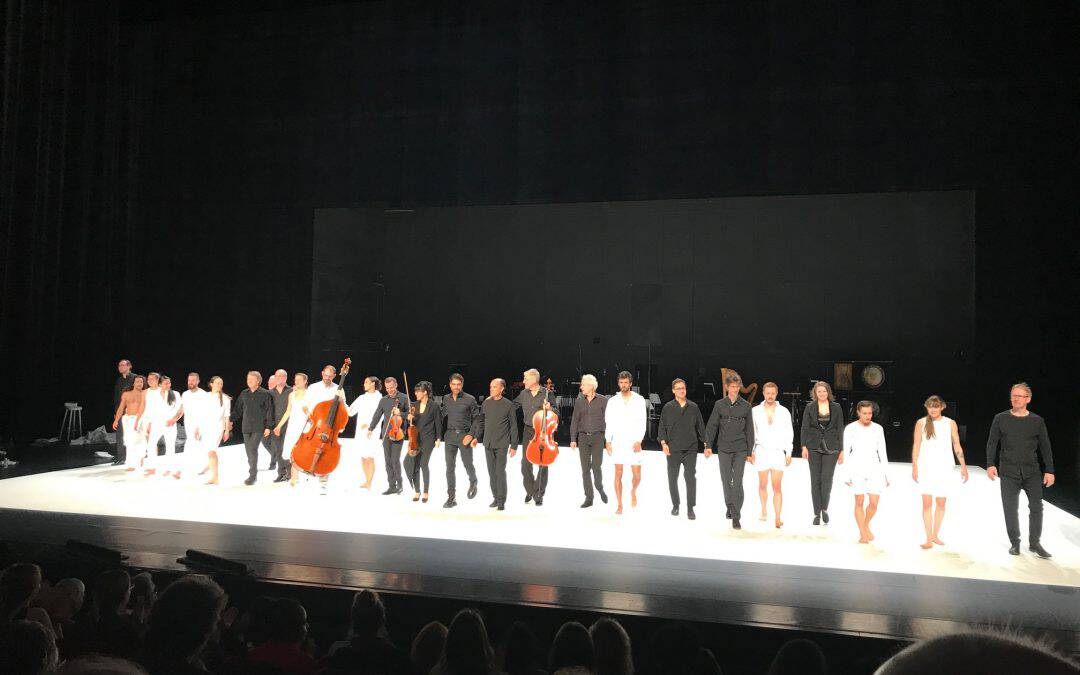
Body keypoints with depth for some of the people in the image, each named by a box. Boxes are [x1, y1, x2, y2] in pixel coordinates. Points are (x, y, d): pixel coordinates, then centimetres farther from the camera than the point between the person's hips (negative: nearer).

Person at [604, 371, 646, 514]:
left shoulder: (639, 400, 3)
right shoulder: (612, 401, 6)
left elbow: (642, 422, 0)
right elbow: (608, 422, 5)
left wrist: (638, 441, -9)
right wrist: (608, 441, -5)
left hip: (633, 442, -1)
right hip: (617, 442, 1)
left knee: (637, 476, -1)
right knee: (618, 474, 1)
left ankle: (633, 491, 31)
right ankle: (619, 505, 10)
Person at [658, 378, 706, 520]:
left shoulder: (693, 407, 6)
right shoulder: (667, 407, 3)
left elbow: (700, 426, 11)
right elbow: (662, 427, 5)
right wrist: (663, 443, -6)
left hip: (690, 449, 0)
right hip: (673, 450, 0)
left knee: (691, 478, -5)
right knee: (672, 478, 8)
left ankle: (690, 508, 3)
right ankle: (675, 505, 24)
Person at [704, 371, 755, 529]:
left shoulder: (745, 406, 3)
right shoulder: (719, 405, 3)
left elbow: (749, 430, 6)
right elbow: (712, 426, 5)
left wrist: (750, 452, 5)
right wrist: (708, 445, -2)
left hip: (741, 450, -1)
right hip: (724, 448, 1)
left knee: (737, 482, -7)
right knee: (726, 481, 9)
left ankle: (736, 517, -5)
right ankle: (730, 507, 30)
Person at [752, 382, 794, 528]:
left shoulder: (783, 412, 3)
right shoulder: (756, 411, 3)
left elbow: (789, 433, 7)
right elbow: (751, 432, 8)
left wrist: (788, 453, 2)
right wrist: (751, 451, 3)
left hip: (778, 452, -1)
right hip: (762, 451, 1)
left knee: (777, 487, -6)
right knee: (763, 485, 9)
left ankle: (778, 519, -7)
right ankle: (764, 511, 29)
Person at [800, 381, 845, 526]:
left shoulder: (836, 407, 4)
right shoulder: (810, 407, 3)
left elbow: (840, 429, 6)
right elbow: (804, 428, 3)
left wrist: (841, 450, 3)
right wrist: (804, 446, -7)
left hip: (831, 448, 0)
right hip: (814, 447, 0)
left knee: (827, 479, -8)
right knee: (815, 480, 2)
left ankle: (825, 508, 13)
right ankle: (817, 513, 10)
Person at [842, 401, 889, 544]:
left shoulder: (878, 428, 8)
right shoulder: (850, 428, 0)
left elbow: (882, 452, 12)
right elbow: (845, 452, 1)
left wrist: (886, 474, 9)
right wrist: (847, 475, -4)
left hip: (874, 468, 2)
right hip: (857, 468, -2)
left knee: (874, 503, -3)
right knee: (859, 502, -3)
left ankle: (866, 525, 24)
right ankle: (863, 534, 9)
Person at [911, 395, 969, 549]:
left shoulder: (950, 423, 5)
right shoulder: (921, 423, 2)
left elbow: (957, 446, 7)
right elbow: (916, 446, 2)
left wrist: (963, 466, 1)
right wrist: (914, 467, -4)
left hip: (944, 468, 2)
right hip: (926, 468, -1)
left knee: (941, 503, 7)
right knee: (927, 503, -5)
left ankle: (935, 535, 20)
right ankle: (929, 539, -3)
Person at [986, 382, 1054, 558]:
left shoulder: (1037, 421, 4)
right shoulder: (1000, 419, 3)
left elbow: (1045, 447, 6)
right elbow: (992, 443, 3)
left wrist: (1049, 470, 1)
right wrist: (990, 464, -7)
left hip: (1032, 472, 1)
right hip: (1008, 473, 0)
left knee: (1036, 507, 0)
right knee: (1010, 509, 2)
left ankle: (1035, 543, 13)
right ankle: (1015, 543, 14)